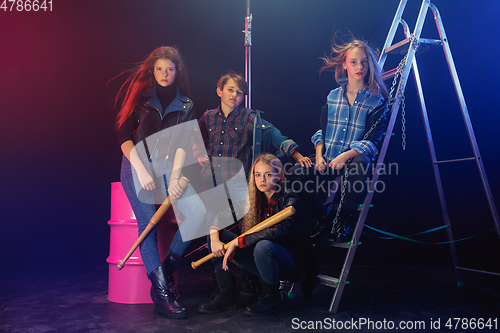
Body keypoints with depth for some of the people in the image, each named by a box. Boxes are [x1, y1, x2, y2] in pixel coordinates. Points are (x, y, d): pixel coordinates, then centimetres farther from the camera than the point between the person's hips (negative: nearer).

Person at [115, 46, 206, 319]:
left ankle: (167, 269, -2)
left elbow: (183, 143, 1)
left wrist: (175, 177, -13)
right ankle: (162, 294, -16)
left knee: (198, 212, -20)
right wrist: (141, 170, -14)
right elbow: (123, 136, -1)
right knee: (148, 224, -18)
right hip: (138, 165, -2)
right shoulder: (140, 97, 8)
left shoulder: (185, 105, 13)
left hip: (167, 166, 2)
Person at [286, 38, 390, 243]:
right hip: (328, 159, 4)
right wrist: (319, 155, -4)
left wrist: (346, 156, -24)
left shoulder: (377, 100, 0)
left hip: (356, 158, -4)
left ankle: (342, 219, -13)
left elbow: (372, 141, -9)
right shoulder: (333, 96, 12)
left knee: (357, 168, -39)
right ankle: (325, 216, 5)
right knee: (294, 174, -18)